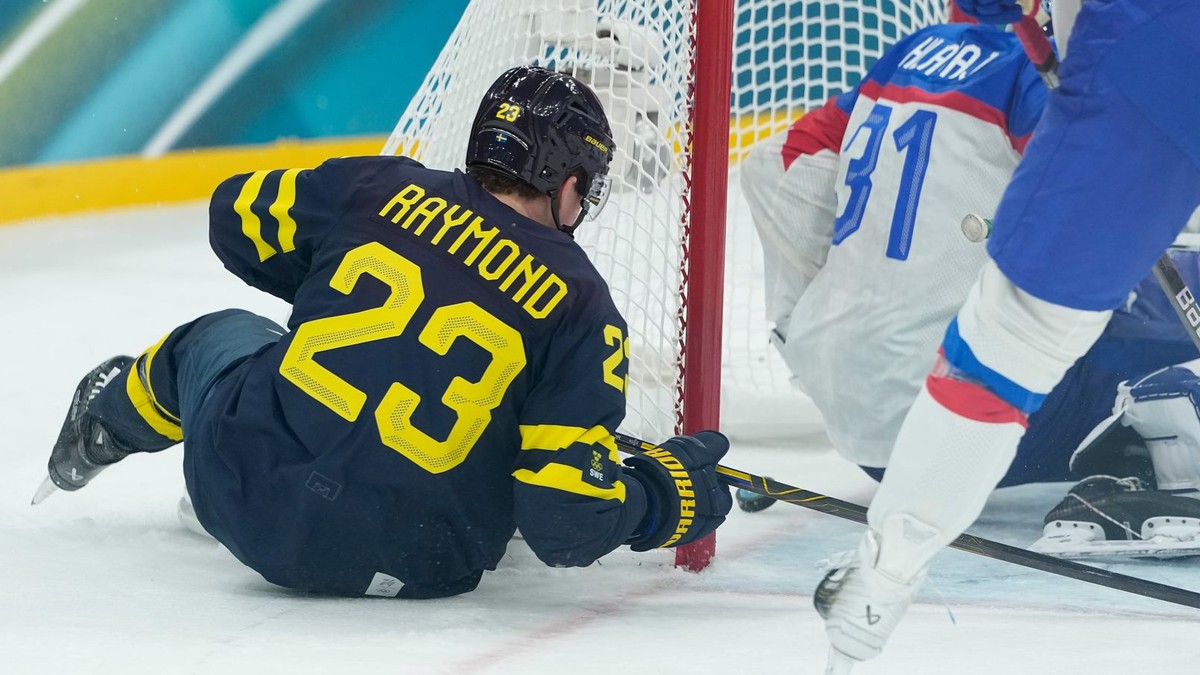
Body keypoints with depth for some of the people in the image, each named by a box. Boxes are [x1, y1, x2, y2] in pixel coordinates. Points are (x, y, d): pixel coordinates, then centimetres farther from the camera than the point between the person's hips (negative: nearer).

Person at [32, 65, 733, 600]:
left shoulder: (383, 186, -1)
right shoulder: (583, 307, -9)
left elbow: (238, 216, 15)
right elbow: (566, 519, -16)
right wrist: (663, 496, 3)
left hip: (249, 492, 3)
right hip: (408, 565, -3)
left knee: (222, 336, 35)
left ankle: (109, 421, 62)